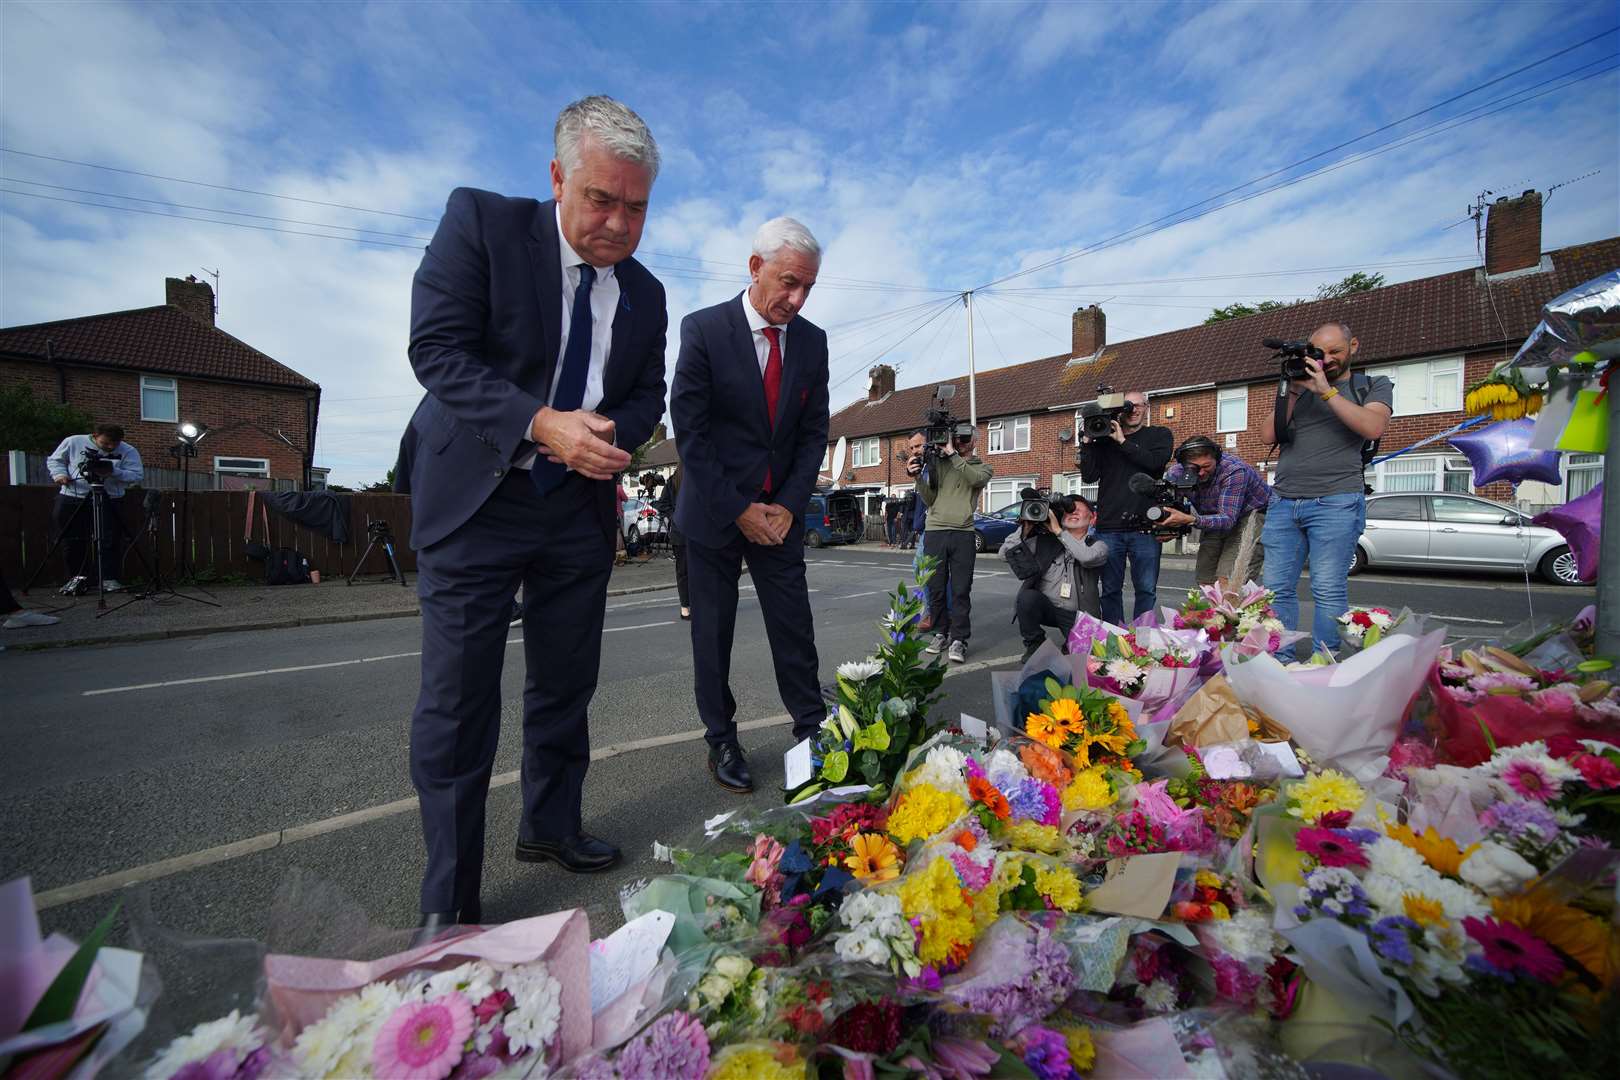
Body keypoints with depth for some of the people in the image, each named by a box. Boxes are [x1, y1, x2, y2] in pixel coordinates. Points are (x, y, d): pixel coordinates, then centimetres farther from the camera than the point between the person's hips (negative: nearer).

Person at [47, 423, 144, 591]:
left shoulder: (128, 451, -2)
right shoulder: (73, 442, 3)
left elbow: (137, 476, -8)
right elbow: (54, 460, 14)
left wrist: (113, 472, -23)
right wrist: (60, 474, -5)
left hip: (109, 501, -2)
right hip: (72, 499, 2)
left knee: (109, 541, -7)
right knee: (72, 542, 6)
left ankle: (109, 579, -4)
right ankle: (75, 579, 15)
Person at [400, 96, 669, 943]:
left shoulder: (644, 293, 9)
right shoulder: (479, 221, -3)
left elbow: (648, 395, 12)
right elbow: (436, 347, -12)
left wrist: (612, 434, -11)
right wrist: (542, 424, -25)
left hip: (579, 509, 5)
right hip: (475, 500, -4)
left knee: (566, 685, 13)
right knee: (458, 700, -1)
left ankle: (551, 827, 35)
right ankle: (449, 899, 16)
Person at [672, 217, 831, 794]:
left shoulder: (812, 340, 3)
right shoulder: (703, 329, -9)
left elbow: (814, 432, 5)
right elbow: (689, 431, -11)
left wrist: (788, 506, -6)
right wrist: (739, 510, -14)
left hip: (780, 512, 3)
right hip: (714, 512, -2)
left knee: (793, 628, 5)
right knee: (712, 633, 6)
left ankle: (812, 728, 19)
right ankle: (721, 741, 21)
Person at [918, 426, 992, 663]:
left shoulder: (983, 468, 14)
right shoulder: (938, 464, 16)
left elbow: (975, 479, -12)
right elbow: (929, 499, 10)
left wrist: (952, 454, -10)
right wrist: (918, 477, -4)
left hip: (963, 533, -1)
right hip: (934, 532, 2)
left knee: (961, 590, -4)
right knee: (936, 588, 3)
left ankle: (958, 640, -1)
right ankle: (941, 633, 16)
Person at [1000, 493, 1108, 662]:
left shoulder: (1098, 546, 2)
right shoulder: (1044, 541, 4)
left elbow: (1086, 557, -25)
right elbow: (1005, 554, -4)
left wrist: (1058, 531, -21)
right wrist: (1026, 528, -14)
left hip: (1077, 615, -1)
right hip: (1045, 608, 1)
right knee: (1028, 596, -31)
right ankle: (1034, 645, -5)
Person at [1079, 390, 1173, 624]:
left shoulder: (1160, 435, 12)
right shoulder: (1104, 440, 13)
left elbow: (1155, 461, -9)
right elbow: (1088, 476, 4)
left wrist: (1123, 441, -6)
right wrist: (1087, 442, -2)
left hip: (1144, 527, -1)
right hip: (1108, 526, 1)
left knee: (1146, 590, 1)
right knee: (1110, 590, 5)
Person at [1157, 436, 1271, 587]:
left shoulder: (1234, 471, -30)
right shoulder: (1177, 472, -17)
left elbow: (1228, 518, -35)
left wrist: (1190, 520, -51)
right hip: (1216, 518, 6)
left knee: (1228, 583, -20)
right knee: (1206, 581, 3)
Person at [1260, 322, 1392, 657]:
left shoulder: (1374, 386, 15)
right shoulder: (1297, 387, 21)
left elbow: (1373, 428, -6)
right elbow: (1269, 435, 8)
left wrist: (1326, 390, -7)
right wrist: (1291, 391, 1)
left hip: (1335, 503, -3)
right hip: (1283, 502, 3)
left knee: (1329, 590, -8)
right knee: (1278, 589, -2)